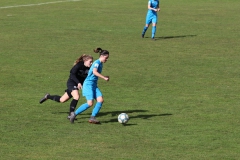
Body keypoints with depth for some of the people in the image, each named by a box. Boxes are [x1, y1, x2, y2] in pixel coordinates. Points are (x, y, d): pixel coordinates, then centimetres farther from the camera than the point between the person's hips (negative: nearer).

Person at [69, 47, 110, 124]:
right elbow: (94, 72, -31)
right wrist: (104, 78, -30)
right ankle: (74, 114, -2)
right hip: (88, 84, -9)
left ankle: (92, 118, -9)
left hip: (94, 85, 9)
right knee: (90, 103, -17)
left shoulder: (100, 64, 15)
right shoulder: (97, 62, -13)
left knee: (100, 100, -10)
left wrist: (105, 77, 24)